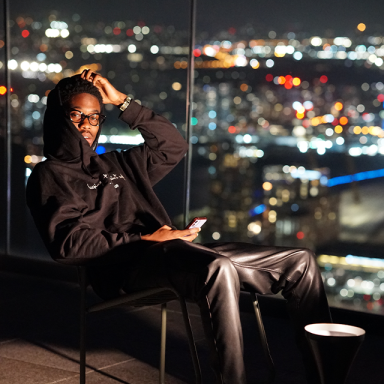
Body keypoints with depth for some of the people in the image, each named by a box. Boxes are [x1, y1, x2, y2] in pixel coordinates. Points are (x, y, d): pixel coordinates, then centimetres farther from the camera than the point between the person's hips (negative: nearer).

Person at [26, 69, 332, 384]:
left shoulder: (115, 164, 29)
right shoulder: (50, 175, 7)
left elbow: (173, 146, 30)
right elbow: (68, 243, -9)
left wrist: (123, 102, 24)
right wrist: (144, 239, -12)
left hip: (175, 251, 8)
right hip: (127, 265, -8)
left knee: (300, 261, 2)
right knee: (218, 269, -41)